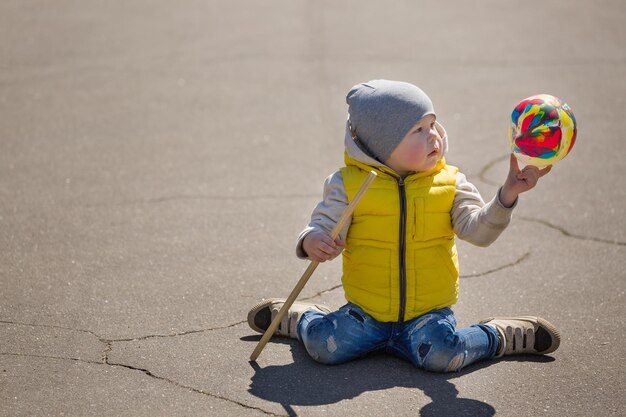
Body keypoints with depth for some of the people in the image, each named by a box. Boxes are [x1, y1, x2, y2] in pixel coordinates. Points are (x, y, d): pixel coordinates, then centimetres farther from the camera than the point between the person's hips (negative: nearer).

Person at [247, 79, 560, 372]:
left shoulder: (450, 184, 1)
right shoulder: (348, 184, -3)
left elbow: (478, 230, -8)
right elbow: (324, 226, -4)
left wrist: (507, 195, -26)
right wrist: (312, 242, -30)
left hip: (427, 312, 0)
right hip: (366, 312, 0)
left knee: (441, 355, -29)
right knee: (324, 345, -22)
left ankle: (500, 335, 2)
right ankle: (298, 317, 15)